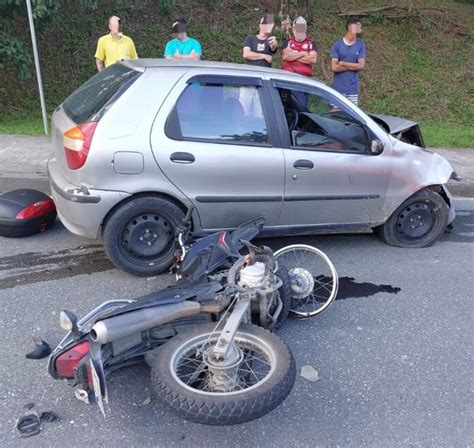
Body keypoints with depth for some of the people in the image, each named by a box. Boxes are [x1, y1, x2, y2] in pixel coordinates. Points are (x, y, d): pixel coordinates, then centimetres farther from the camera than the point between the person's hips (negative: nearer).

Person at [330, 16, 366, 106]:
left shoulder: (360, 44, 4)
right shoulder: (337, 44, -1)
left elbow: (361, 66, -4)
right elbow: (334, 67, -9)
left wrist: (342, 63, -7)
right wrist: (353, 66, -6)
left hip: (352, 90, 2)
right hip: (338, 89, -1)